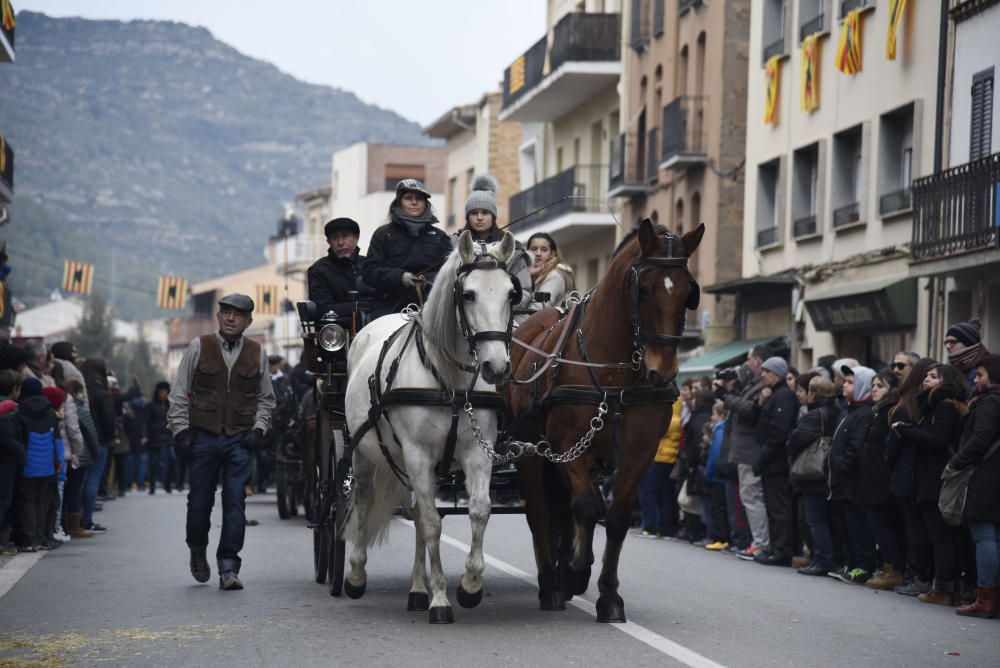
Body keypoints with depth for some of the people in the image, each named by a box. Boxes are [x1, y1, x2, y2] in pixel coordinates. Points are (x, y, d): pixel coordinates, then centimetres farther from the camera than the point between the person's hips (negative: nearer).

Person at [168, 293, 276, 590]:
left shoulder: (257, 353, 6)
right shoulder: (199, 347, 1)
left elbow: (265, 398, 16)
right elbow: (179, 393, 4)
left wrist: (258, 429, 2)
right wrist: (180, 430, -3)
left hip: (240, 440, 1)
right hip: (203, 436, 0)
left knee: (235, 502, -5)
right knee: (199, 501, 6)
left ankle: (228, 568, -3)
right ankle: (198, 552, 32)